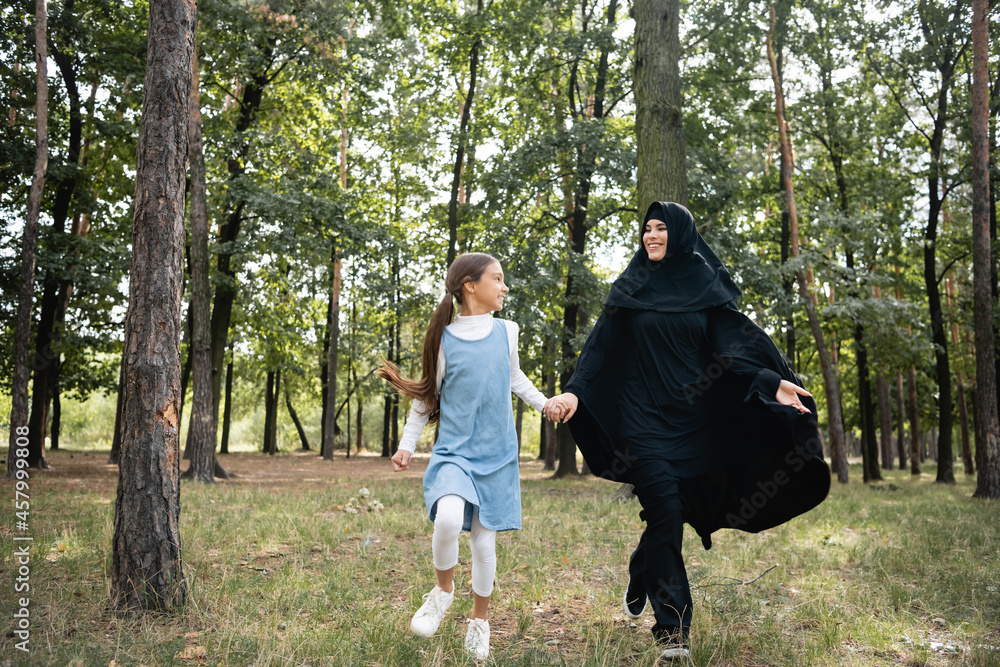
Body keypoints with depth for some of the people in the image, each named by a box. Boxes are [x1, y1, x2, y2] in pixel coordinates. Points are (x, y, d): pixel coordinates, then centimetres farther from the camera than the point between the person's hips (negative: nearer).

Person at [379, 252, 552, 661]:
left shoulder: (506, 332, 3)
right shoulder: (444, 339, -5)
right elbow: (426, 397, 4)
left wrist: (545, 404, 14)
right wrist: (406, 446, 1)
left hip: (497, 457, 3)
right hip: (454, 453, -2)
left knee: (484, 540, 6)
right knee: (448, 518, -28)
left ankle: (480, 619, 30)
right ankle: (443, 589, 3)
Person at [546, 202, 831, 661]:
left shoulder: (705, 284, 6)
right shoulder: (630, 287, 4)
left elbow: (734, 344, -1)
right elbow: (601, 346, 0)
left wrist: (772, 382, -16)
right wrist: (575, 391, -13)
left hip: (691, 415, 2)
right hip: (643, 413, -2)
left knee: (668, 512, 9)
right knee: (665, 510, -11)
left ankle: (640, 577, 40)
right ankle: (672, 626, -4)